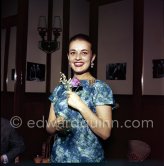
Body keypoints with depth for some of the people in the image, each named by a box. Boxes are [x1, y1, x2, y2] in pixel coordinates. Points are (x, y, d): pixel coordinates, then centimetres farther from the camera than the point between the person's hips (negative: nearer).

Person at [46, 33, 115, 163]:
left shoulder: (101, 88, -11)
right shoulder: (60, 88, 2)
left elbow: (105, 133, -17)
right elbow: (49, 128, 6)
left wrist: (81, 105, -23)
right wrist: (56, 124, -15)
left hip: (88, 158, -4)